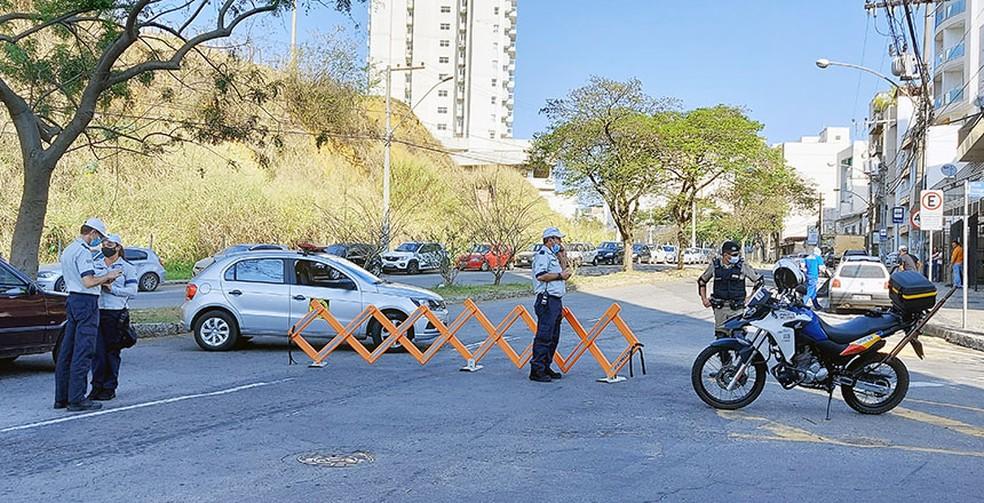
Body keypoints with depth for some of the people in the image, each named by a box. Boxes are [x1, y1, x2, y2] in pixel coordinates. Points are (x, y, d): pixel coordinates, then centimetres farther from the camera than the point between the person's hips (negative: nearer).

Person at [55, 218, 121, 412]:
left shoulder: (68, 250, 18)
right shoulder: (83, 251, -14)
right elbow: (88, 282, -21)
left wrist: (103, 280, 16)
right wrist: (108, 276, -7)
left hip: (72, 299, 10)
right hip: (86, 302, -10)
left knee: (66, 352, 11)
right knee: (83, 352, -8)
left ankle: (61, 397, 15)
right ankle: (77, 399, -7)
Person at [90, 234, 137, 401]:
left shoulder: (127, 268, 3)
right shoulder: (95, 265, 15)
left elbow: (132, 291, -5)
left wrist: (112, 288, -14)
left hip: (116, 314, -3)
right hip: (96, 312, 3)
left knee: (112, 352, 1)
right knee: (97, 350, -1)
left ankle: (109, 388, 9)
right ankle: (97, 386, 7)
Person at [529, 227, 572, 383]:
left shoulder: (552, 256, 22)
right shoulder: (543, 255, -9)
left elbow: (565, 272, 21)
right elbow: (541, 276, -22)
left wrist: (562, 256, 12)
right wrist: (560, 275, -13)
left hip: (556, 301, 10)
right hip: (547, 300, -10)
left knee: (553, 337, 12)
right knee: (544, 336, -11)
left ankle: (546, 367, 18)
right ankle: (536, 371, -10)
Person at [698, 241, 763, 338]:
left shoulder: (742, 265, -3)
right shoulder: (714, 265, 2)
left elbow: (758, 280, 7)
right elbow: (702, 281, 17)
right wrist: (704, 298, 9)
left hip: (737, 307, -2)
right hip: (720, 307, 2)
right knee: (720, 335, 5)